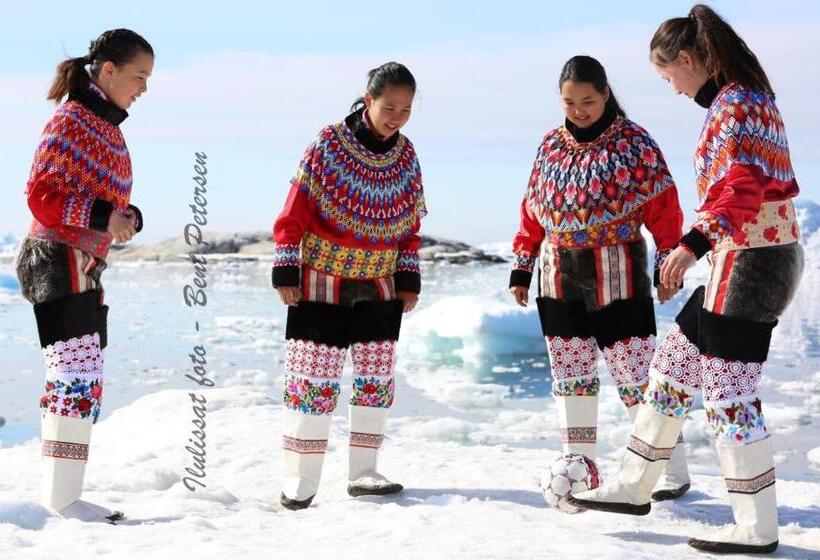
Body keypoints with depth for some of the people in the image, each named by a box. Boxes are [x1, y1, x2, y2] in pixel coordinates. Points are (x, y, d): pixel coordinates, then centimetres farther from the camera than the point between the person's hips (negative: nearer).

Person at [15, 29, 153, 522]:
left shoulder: (110, 129, 17)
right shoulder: (71, 121, -10)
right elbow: (41, 196, -16)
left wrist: (130, 218, -1)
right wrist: (103, 216, -25)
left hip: (86, 268, 10)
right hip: (60, 262, -10)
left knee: (83, 382, 11)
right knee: (78, 378, -13)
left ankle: (62, 492, 17)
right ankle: (63, 494, -9)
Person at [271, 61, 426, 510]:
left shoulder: (406, 154, 2)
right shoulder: (329, 144, -12)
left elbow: (409, 224, 10)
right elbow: (295, 211, -10)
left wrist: (409, 280, 7)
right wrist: (286, 271, -12)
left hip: (379, 287, 5)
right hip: (321, 283, -5)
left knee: (377, 377, 8)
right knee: (314, 377, -6)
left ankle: (363, 472, 19)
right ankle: (299, 480, 2)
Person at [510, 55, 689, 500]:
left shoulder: (635, 143, -4)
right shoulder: (551, 145, 9)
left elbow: (663, 210, -4)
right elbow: (533, 209, 14)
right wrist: (521, 267, 12)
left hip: (617, 277, -5)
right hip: (559, 279, 5)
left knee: (635, 376, -5)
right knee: (570, 377, 9)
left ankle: (672, 472, 7)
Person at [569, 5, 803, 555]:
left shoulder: (736, 104, -14)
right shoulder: (735, 100, 16)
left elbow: (743, 188, -26)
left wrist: (694, 242, -35)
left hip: (749, 258, -11)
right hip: (741, 259, 11)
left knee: (729, 390, -6)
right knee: (675, 361, 16)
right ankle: (634, 487, 26)